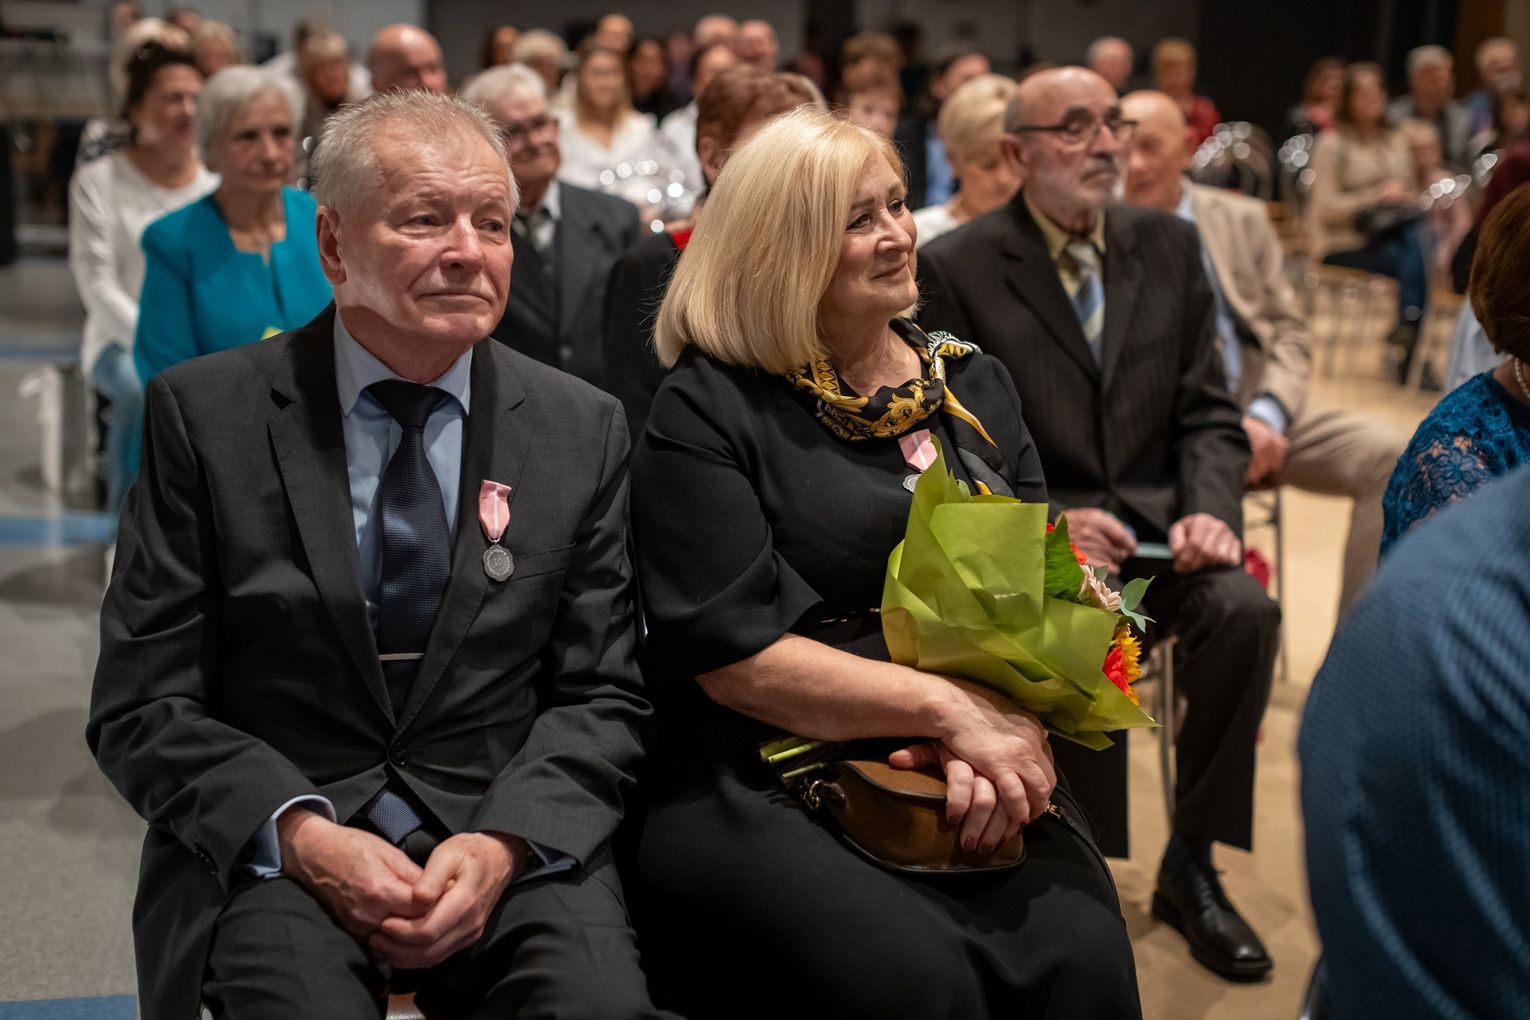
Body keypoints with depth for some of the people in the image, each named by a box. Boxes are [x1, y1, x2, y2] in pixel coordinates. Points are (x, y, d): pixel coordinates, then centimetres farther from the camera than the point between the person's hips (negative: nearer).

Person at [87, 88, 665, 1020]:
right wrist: (300, 835, -16)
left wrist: (507, 841, -13)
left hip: (508, 837, 2)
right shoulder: (205, 416, -1)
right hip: (269, 843, -1)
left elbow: (600, 697, 5)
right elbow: (142, 709, -1)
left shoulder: (583, 429, 4)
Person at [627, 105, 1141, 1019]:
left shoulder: (974, 384, 14)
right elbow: (733, 652, -10)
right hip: (762, 795, -4)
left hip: (970, 784, 4)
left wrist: (1011, 723, -12)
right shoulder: (708, 410, -2)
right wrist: (954, 708, -16)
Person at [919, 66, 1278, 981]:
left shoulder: (1170, 246, 8)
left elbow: (1210, 415, 7)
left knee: (1244, 609, -25)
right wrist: (1046, 524, -22)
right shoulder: (956, 268, -4)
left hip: (1156, 524, 4)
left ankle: (1191, 863, -6)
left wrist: (1210, 509, -13)